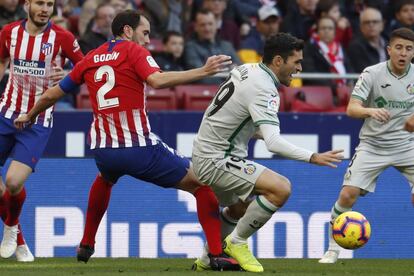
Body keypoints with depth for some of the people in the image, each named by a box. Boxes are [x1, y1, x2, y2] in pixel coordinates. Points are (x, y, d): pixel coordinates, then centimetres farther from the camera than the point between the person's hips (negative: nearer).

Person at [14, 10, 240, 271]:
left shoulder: (91, 59, 15)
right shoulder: (134, 51, 0)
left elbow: (51, 95, 24)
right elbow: (157, 80, -20)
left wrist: (30, 116, 42)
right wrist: (202, 72, -21)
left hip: (103, 149, 6)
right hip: (140, 148, -6)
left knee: (105, 179, 42)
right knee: (201, 184, 5)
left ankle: (86, 245, 43)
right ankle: (216, 255, -5)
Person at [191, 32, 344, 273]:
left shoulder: (247, 70, 6)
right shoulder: (263, 90, -22)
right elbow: (273, 143, -33)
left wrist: (264, 132, 16)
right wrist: (313, 158, -37)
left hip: (207, 154, 10)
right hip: (217, 160, -10)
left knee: (240, 208, 32)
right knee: (281, 189, -22)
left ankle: (210, 257, 43)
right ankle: (237, 242, -7)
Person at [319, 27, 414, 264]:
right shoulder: (372, 74, -10)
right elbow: (352, 108, -18)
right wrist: (371, 111, -37)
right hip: (373, 145, -2)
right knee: (348, 194, -12)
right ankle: (333, 249, 4)